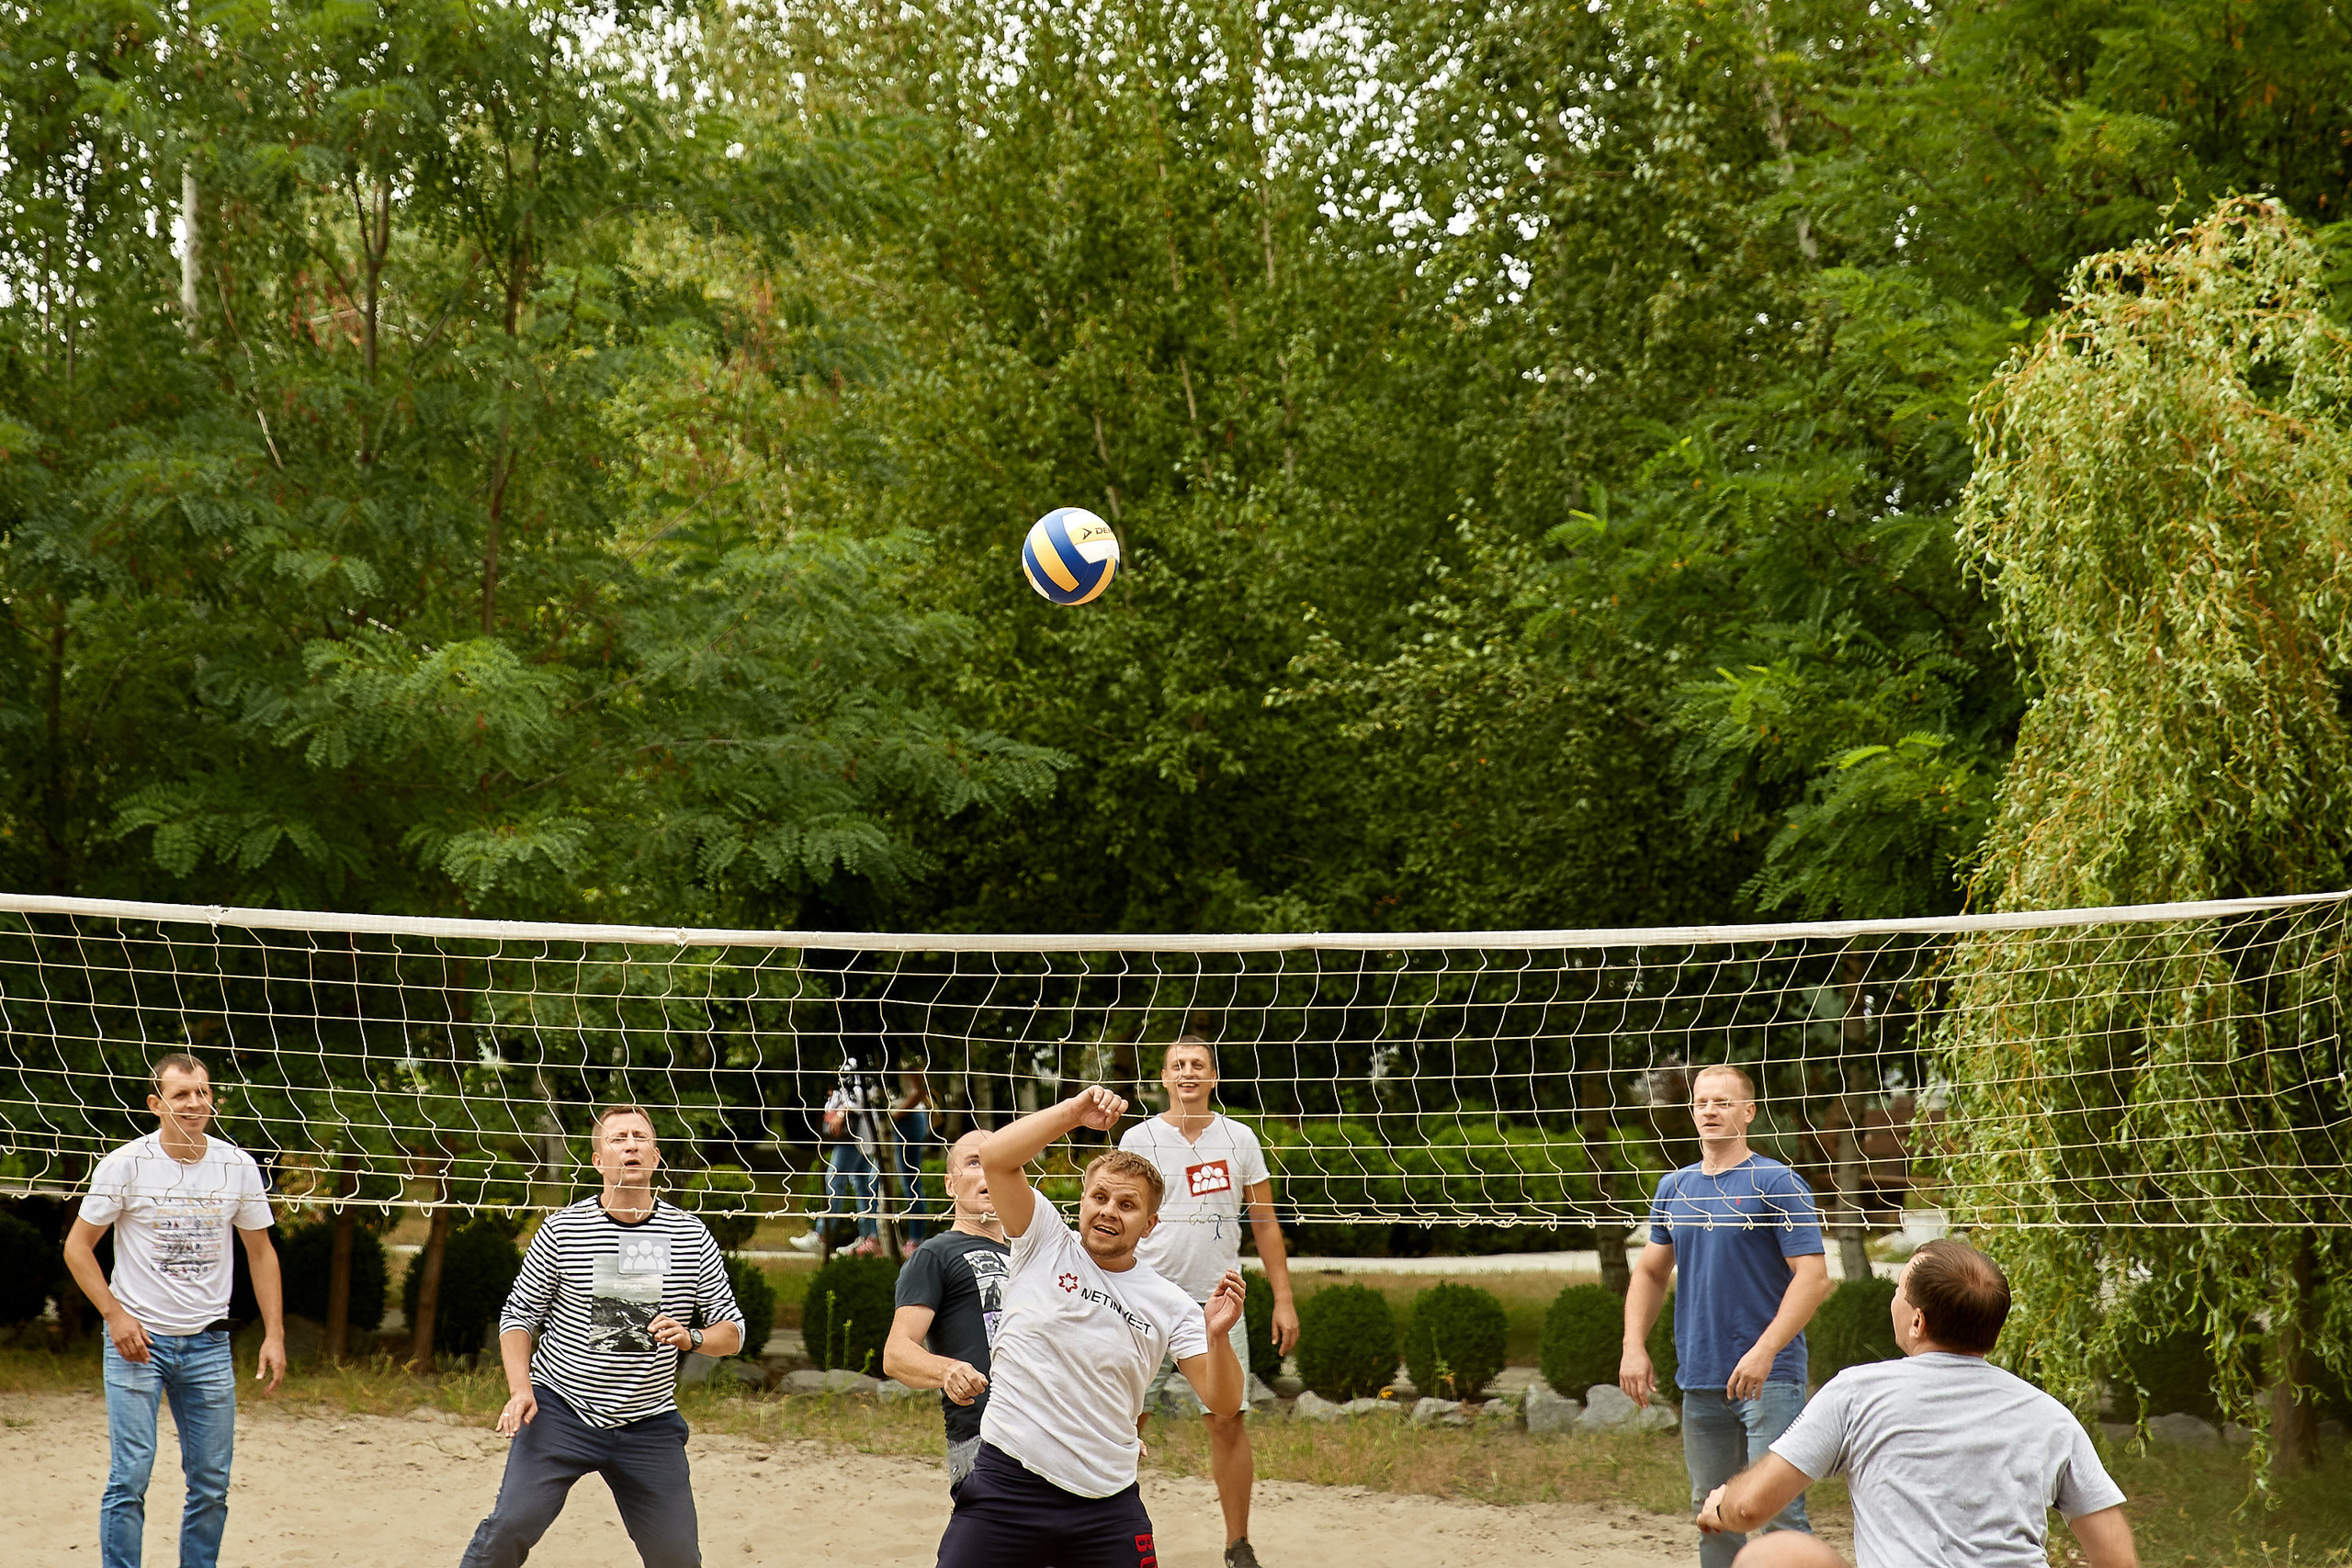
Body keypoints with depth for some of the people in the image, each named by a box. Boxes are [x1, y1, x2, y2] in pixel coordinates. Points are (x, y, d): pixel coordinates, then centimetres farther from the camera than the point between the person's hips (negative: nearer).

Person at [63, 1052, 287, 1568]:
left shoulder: (238, 1167, 2)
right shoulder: (125, 1165, -7)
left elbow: (261, 1252, 12)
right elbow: (78, 1246, 1)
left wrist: (274, 1334, 4)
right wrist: (115, 1314, -10)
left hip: (208, 1343, 3)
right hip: (137, 1338, -3)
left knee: (211, 1485, 3)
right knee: (130, 1477, -9)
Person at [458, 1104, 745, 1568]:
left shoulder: (691, 1237, 2)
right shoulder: (562, 1229, -3)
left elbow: (731, 1332, 6)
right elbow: (518, 1314, 4)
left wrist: (691, 1338, -16)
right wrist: (520, 1388, -11)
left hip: (649, 1423, 2)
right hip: (559, 1409, -2)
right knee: (511, 1525, -18)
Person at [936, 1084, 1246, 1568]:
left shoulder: (1170, 1306, 4)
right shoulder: (1045, 1245, 1)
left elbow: (1222, 1402, -2)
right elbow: (995, 1157, -12)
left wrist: (1218, 1336, -20)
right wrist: (1074, 1111, -19)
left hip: (1106, 1502, 2)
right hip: (1007, 1481, -1)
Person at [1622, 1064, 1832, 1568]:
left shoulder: (1777, 1184, -6)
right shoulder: (1674, 1188, 12)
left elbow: (1814, 1277, -12)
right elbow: (1650, 1272, 21)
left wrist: (1764, 1350, -21)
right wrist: (1634, 1347, 6)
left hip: (1768, 1376, -6)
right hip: (1699, 1378, 6)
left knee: (1778, 1508, -10)